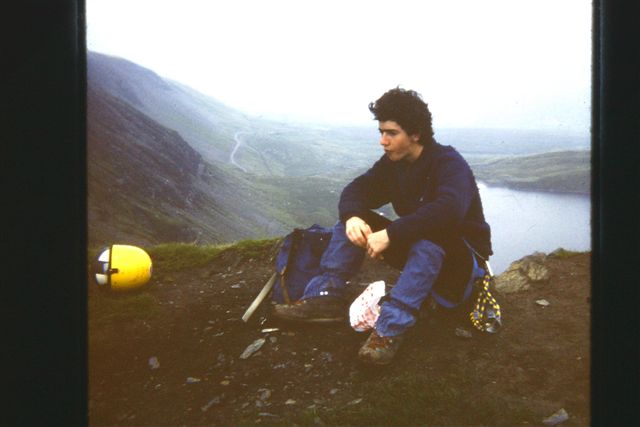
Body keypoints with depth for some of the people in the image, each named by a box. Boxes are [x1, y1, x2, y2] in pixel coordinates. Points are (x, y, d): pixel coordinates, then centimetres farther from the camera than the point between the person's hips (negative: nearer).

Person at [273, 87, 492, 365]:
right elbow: (357, 190, -1)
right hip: (412, 248, 7)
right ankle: (325, 297, -20)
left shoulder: (449, 163, -22)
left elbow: (448, 210, -40)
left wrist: (390, 234, -43)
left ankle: (389, 331, -47)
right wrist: (352, 217, -26)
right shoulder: (392, 163, 1)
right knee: (356, 222, -7)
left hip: (460, 256, -7)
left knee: (428, 240, -40)